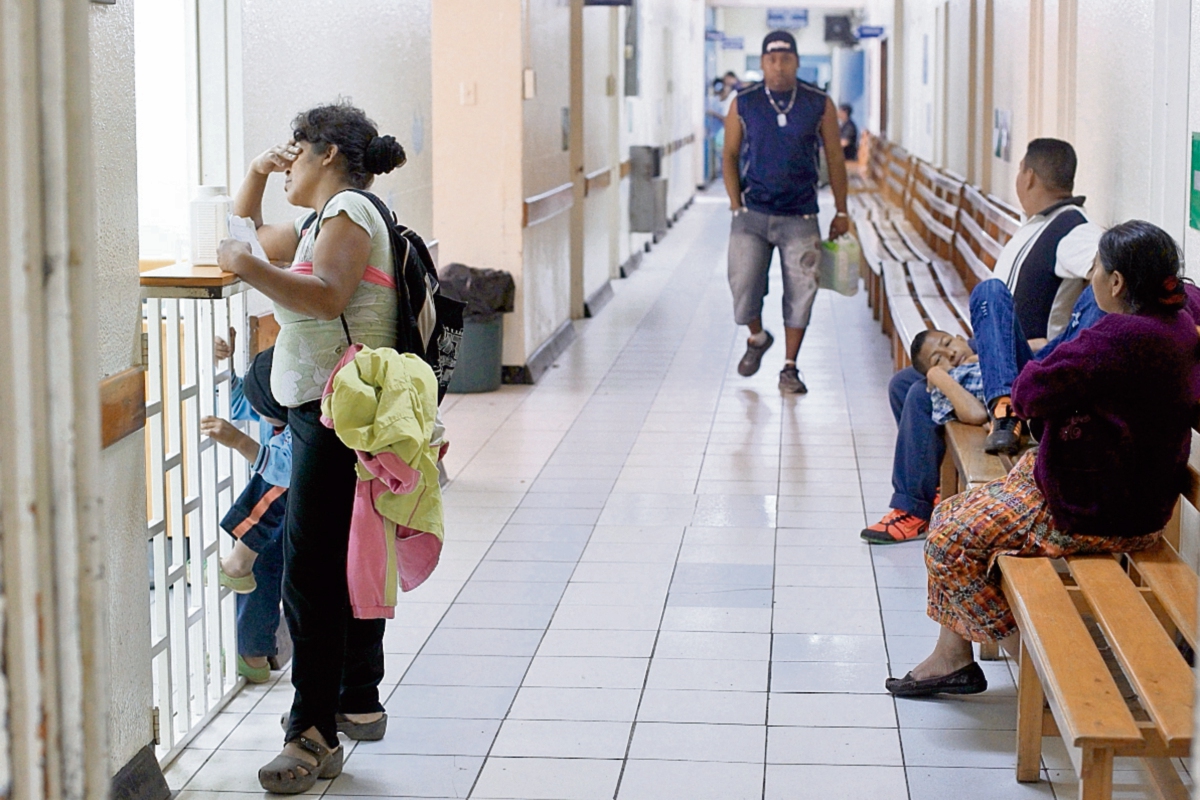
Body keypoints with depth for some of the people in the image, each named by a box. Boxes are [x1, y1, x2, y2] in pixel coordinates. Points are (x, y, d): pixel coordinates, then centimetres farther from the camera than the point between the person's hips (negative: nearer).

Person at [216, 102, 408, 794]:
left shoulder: (348, 211, -9)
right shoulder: (324, 222, 22)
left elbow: (327, 295, -27)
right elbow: (248, 234, 35)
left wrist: (249, 268, -34)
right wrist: (257, 174, 20)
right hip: (322, 411, 11)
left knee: (312, 573, -13)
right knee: (344, 566, 17)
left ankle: (316, 736, -12)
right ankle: (359, 703, 27)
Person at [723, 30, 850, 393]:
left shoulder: (819, 104, 1)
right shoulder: (743, 104, 2)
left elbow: (835, 157, 7)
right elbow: (730, 155, 8)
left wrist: (841, 212, 7)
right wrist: (736, 204, -1)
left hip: (800, 217, 0)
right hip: (752, 214, 0)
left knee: (800, 292, -1)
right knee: (743, 285, -5)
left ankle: (789, 368, 12)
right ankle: (757, 338, 26)